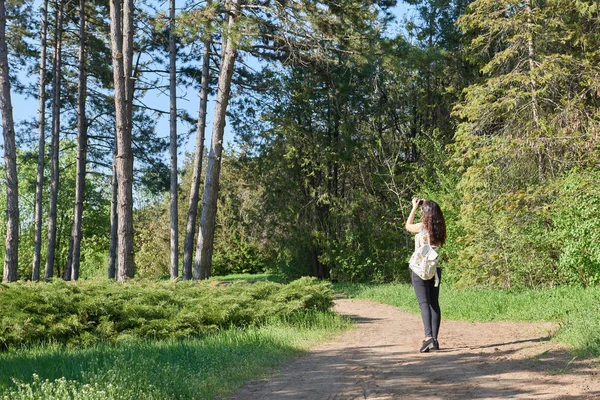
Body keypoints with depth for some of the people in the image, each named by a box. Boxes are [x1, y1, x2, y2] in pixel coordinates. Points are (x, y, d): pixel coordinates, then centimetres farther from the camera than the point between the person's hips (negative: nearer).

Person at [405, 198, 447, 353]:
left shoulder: (421, 227, -12)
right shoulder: (439, 229, 2)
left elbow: (408, 226, 10)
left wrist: (414, 208, 17)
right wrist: (424, 205, 19)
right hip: (435, 269, 5)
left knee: (424, 304, -10)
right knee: (434, 304, 9)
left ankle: (428, 338, -23)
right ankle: (435, 340, 12)